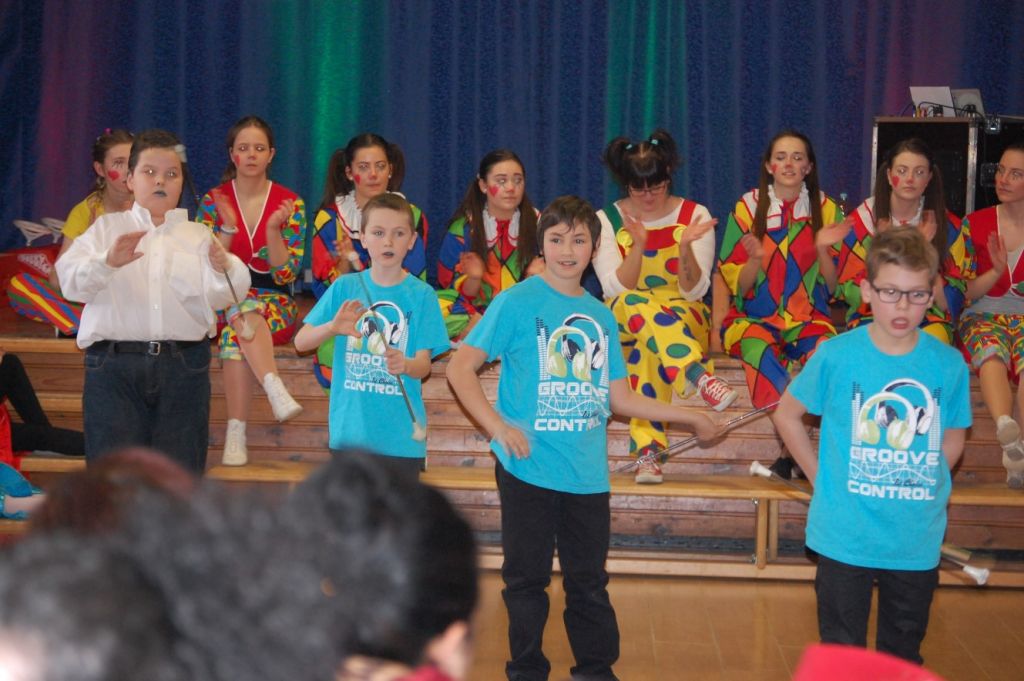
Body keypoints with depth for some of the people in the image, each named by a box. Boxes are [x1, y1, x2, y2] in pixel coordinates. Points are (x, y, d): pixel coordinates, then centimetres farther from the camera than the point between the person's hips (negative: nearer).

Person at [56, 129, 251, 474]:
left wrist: (223, 268, -23)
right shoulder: (107, 229, 13)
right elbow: (71, 281, -4)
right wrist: (108, 262, -25)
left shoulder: (198, 235, 15)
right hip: (115, 364, -1)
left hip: (183, 367, 1)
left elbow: (218, 298, 0)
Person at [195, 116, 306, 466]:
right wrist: (228, 228, -17)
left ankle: (237, 433, -43)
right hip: (221, 302, 1)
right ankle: (277, 391, -52)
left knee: (236, 334, -36)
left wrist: (273, 230, -19)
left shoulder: (290, 203, 2)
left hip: (275, 304, 0)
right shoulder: (213, 201, 5)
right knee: (242, 310, -38)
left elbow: (286, 274, -4)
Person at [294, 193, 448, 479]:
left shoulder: (421, 295, -4)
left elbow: (424, 365, -7)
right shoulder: (344, 287, 1)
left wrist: (405, 365, -31)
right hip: (350, 431, 2)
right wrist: (332, 327, -23)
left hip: (401, 436, -1)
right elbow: (301, 342, -2)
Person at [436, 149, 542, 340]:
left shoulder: (537, 224, 2)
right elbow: (463, 295, -1)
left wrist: (534, 276, -16)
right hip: (474, 316, 0)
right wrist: (474, 278, -23)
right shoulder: (463, 228, -1)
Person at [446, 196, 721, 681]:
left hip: (587, 473, 4)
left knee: (589, 583, 12)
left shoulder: (601, 316, 11)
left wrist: (690, 418, 15)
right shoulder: (517, 302, -4)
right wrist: (498, 427, -18)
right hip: (529, 471, -4)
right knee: (527, 579, 6)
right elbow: (460, 369, -7)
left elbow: (619, 397, 16)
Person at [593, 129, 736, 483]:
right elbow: (616, 290, -11)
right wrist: (638, 245, -27)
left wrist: (686, 247, -26)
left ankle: (647, 450, -50)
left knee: (647, 345, -38)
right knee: (635, 304, -39)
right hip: (621, 322, 0)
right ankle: (699, 376, -61)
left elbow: (695, 291, -7)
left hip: (684, 319, 0)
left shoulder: (694, 215, 0)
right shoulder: (607, 220, 0)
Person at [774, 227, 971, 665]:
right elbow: (787, 415, 3)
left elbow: (952, 439, 9)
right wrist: (822, 477, -1)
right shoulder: (836, 355, -11)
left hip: (919, 542, 2)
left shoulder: (949, 365, -6)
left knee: (904, 657, 18)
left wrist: (922, 487, 0)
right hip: (845, 539, -2)